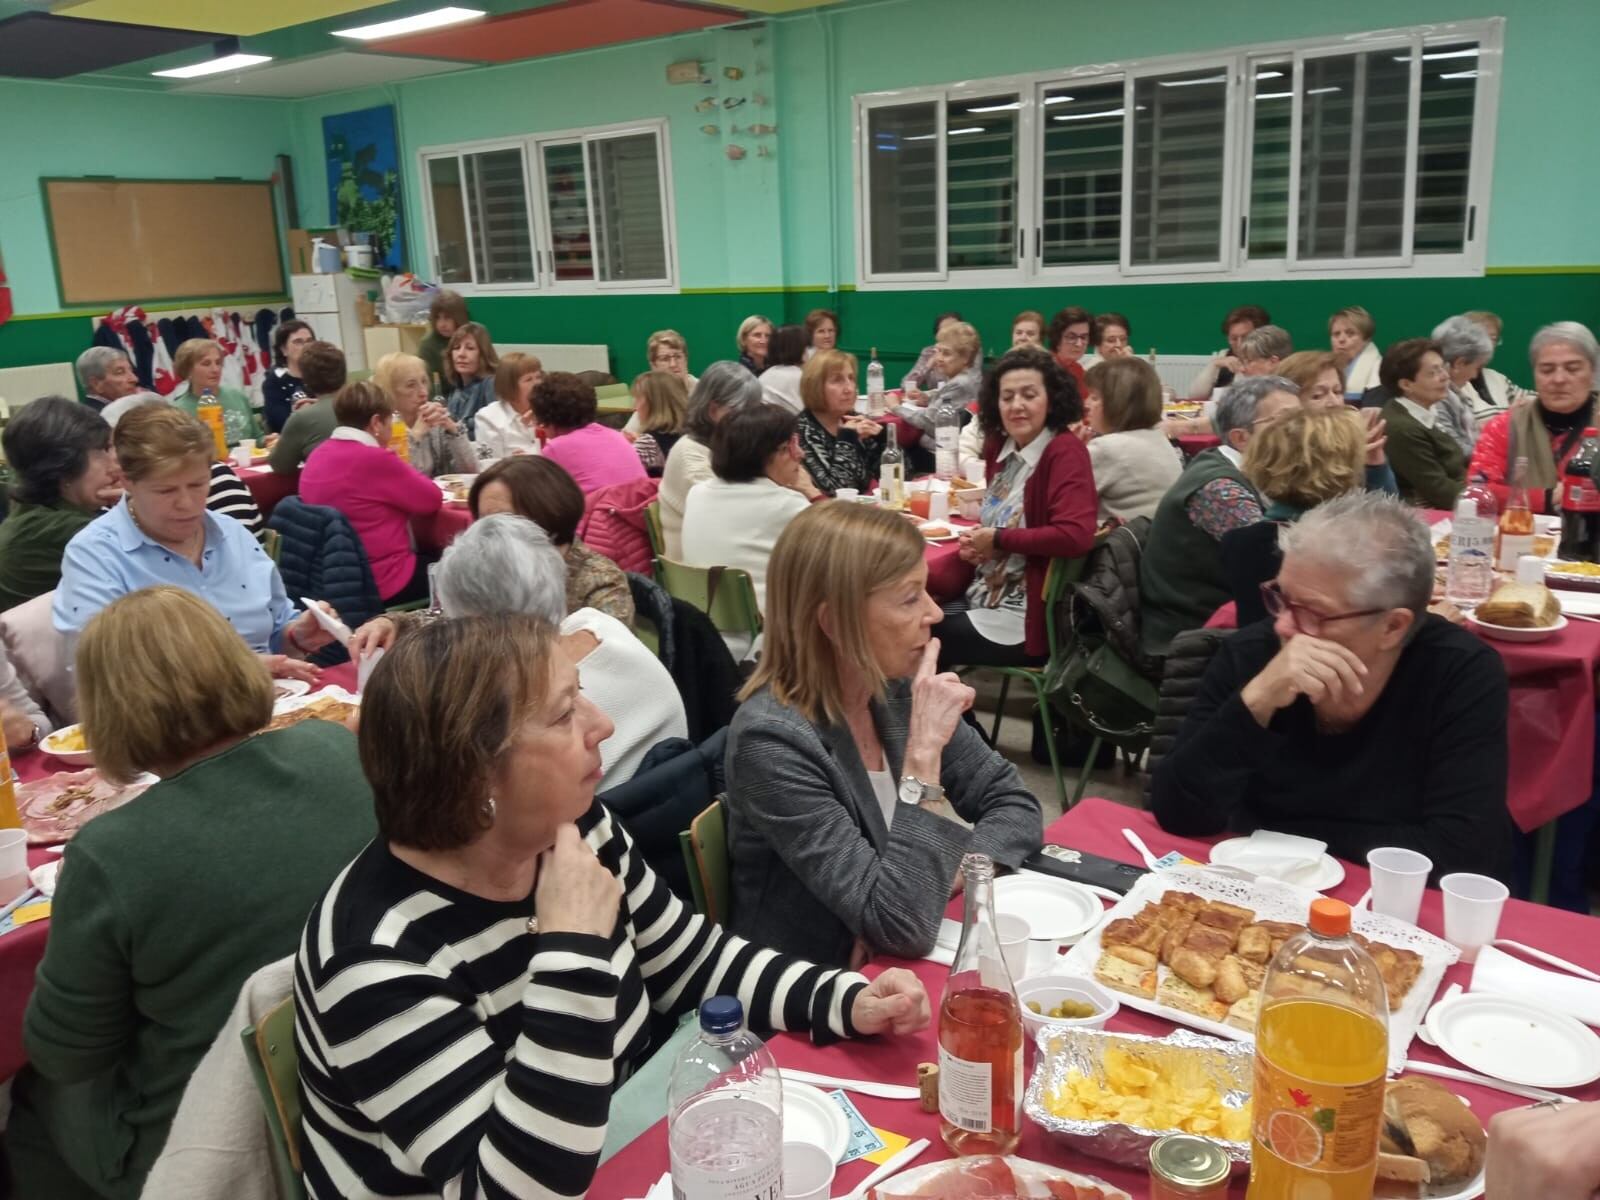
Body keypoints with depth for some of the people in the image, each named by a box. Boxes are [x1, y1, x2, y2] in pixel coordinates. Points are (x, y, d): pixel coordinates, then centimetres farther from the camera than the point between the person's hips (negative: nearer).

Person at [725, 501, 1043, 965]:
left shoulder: (897, 688, -6)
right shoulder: (772, 741, -25)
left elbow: (1015, 806, 1)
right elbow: (906, 927, -27)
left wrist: (947, 881, -15)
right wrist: (923, 752, -30)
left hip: (900, 968, 6)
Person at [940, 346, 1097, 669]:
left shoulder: (1065, 452, -16)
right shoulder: (999, 447, 6)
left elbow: (1075, 536, -29)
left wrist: (999, 540, -17)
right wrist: (975, 542, -3)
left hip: (1030, 615, -7)